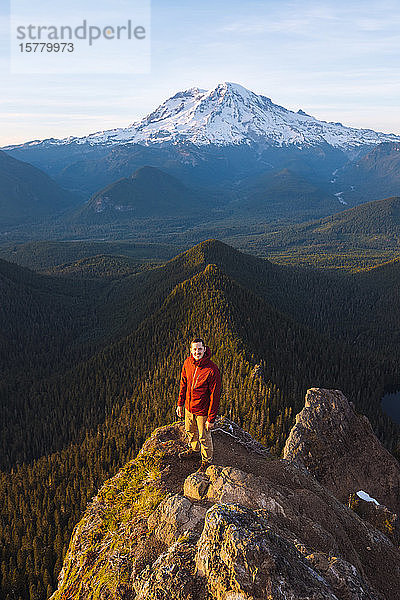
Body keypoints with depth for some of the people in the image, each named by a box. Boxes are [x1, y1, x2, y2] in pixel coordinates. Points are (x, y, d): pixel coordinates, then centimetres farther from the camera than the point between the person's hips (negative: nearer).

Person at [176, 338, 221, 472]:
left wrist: (211, 419, -19)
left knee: (204, 437, 13)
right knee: (190, 431, 27)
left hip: (203, 411, -5)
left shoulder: (212, 369, -26)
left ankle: (207, 460, 37)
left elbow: (215, 395, -21)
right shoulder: (187, 363, -8)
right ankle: (193, 450, 54)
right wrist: (180, 404, 9)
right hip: (189, 407, 6)